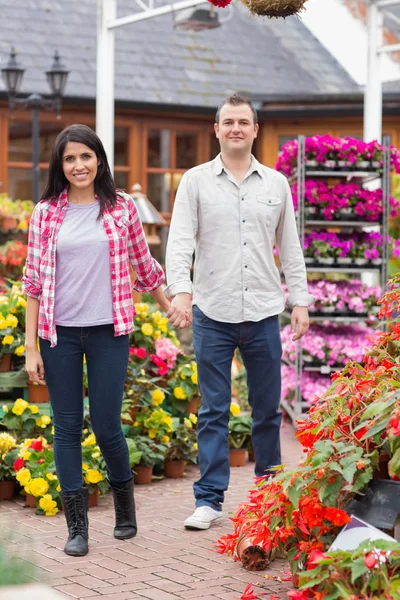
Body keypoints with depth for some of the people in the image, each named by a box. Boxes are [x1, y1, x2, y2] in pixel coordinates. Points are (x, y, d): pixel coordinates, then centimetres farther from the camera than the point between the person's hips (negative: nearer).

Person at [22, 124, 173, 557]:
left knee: (106, 424, 0)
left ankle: (125, 506, 27)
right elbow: (34, 281, 3)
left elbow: (143, 267, 14)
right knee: (67, 428, 3)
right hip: (60, 334, 1)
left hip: (108, 331, -1)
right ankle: (76, 528, 12)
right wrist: (31, 348, 0)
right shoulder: (46, 213, 3)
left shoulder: (121, 209, 2)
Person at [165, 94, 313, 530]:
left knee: (267, 408, 10)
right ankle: (209, 500, 6)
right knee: (213, 411, 1)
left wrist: (300, 300, 7)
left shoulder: (276, 184, 10)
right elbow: (181, 240, -6)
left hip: (263, 314, 2)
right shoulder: (196, 181, 3)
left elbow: (290, 248, 13)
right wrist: (180, 289, -21)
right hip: (213, 314, -2)